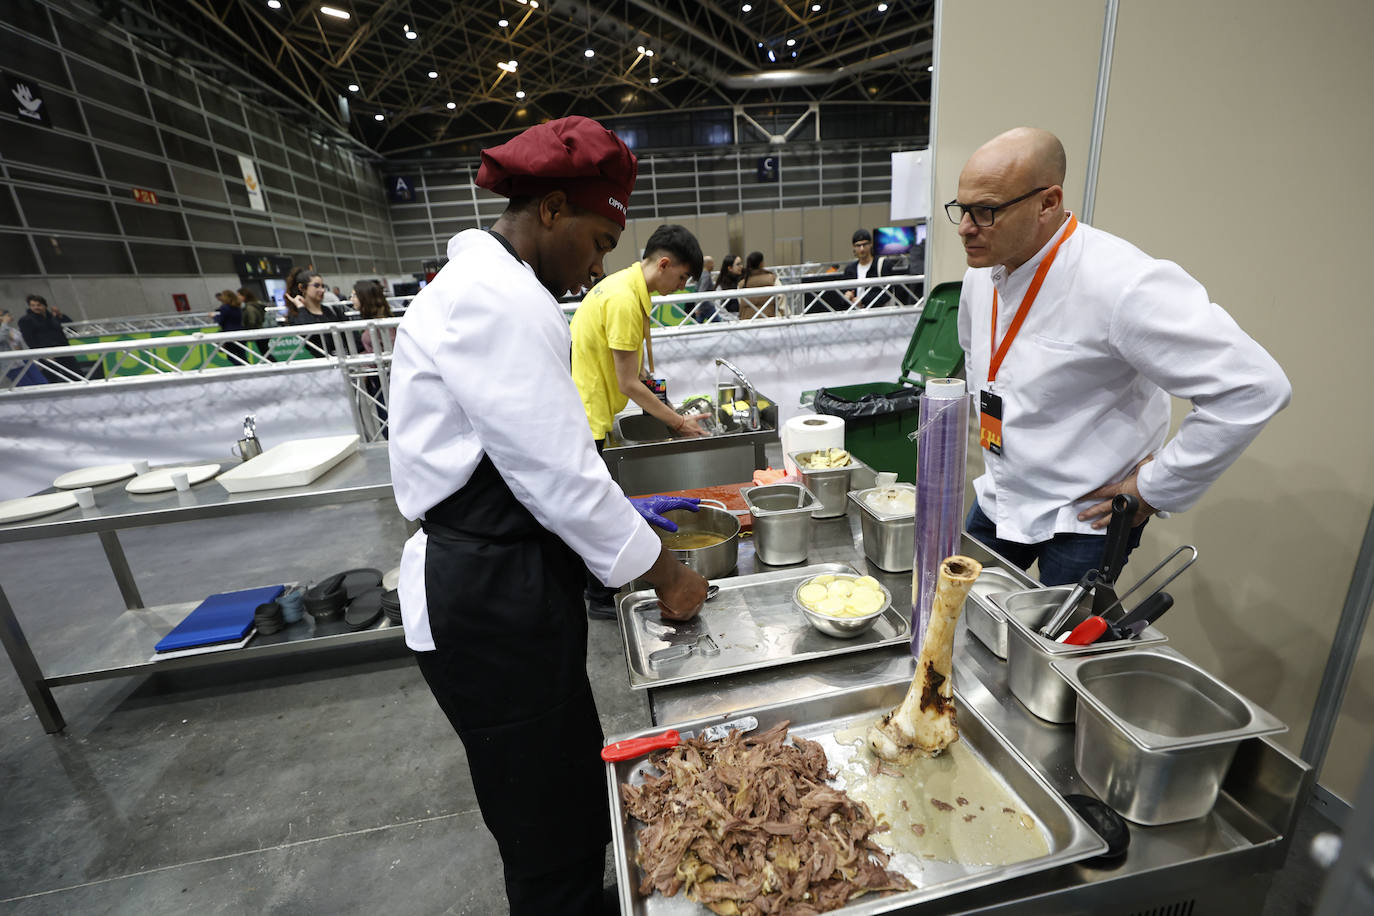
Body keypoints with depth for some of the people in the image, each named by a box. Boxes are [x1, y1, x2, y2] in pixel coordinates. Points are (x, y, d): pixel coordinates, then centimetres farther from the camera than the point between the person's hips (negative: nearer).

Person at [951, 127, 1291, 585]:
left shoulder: (1119, 284, -26)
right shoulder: (983, 270, -1)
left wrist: (1154, 488, -17)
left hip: (1084, 518, -6)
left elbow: (1254, 387, -23)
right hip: (999, 497, 7)